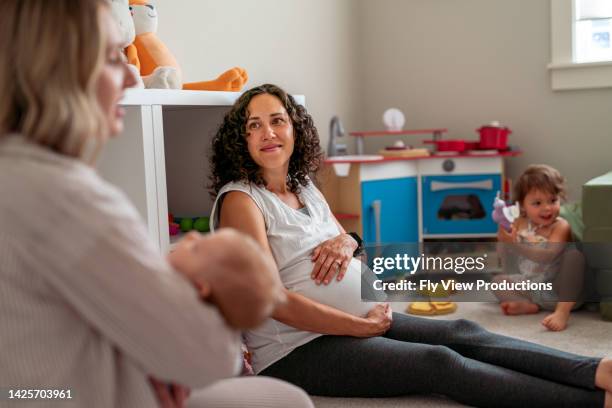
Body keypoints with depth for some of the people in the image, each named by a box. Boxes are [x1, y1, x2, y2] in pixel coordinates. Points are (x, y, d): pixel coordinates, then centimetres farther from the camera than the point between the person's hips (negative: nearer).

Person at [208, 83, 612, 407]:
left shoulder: (306, 188, 13)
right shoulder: (240, 199, -11)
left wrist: (346, 241, -4)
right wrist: (364, 327, -16)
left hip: (360, 316, 8)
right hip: (297, 349, -8)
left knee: (462, 332, -12)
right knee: (440, 362, -22)